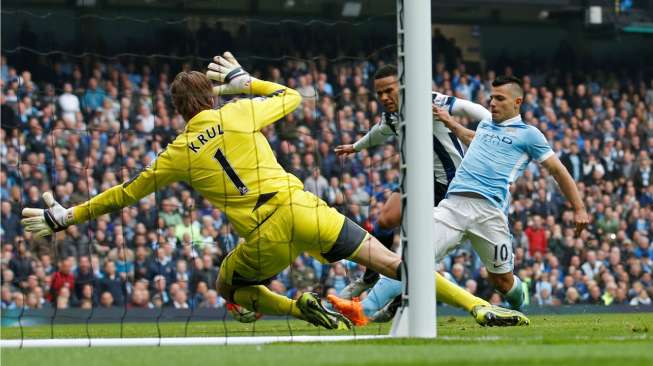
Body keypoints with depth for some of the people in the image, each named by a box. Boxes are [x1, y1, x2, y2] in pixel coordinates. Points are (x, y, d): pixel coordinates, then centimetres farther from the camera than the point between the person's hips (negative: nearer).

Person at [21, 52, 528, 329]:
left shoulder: (178, 154, 9)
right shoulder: (239, 113, 10)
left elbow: (126, 194, 15)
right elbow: (291, 97, 29)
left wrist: (67, 217, 24)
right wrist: (244, 81, 37)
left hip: (264, 235, -1)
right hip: (301, 208, 2)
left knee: (230, 289, 27)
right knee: (389, 260, 2)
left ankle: (299, 307, -1)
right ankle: (480, 307, -9)